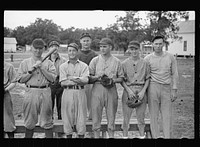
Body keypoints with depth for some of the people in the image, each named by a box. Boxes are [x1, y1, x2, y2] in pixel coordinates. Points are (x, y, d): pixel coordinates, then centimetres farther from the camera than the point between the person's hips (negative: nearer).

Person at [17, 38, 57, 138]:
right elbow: (21, 79, 0)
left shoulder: (48, 63, 9)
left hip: (45, 92, 0)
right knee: (30, 121, 6)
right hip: (31, 92, 0)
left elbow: (52, 78, -1)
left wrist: (42, 68, -8)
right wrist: (32, 70, -10)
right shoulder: (25, 62, 8)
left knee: (47, 120, 4)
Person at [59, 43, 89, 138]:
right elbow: (62, 83, -4)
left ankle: (81, 135, 9)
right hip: (67, 93, 0)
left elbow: (85, 81, -7)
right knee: (67, 116, 2)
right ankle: (68, 135, 13)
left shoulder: (84, 66, 8)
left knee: (81, 116, 1)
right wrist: (78, 80, -8)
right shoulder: (63, 66, 9)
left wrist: (71, 78, -10)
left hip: (80, 93, 0)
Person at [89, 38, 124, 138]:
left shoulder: (116, 61, 10)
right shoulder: (95, 60, 9)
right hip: (97, 88, 0)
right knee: (96, 114, -1)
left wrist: (114, 80, -9)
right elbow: (89, 77, 5)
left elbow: (121, 78, 11)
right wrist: (97, 77, -13)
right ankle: (96, 136, 7)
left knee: (111, 114, 3)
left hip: (111, 90, 0)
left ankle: (111, 135, 13)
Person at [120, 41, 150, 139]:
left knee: (141, 117, 7)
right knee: (126, 117, 2)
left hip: (141, 91, 1)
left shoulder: (144, 63, 5)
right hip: (128, 90, -1)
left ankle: (142, 136, 16)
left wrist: (143, 91, -6)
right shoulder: (124, 63, 2)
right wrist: (129, 90, -11)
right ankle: (125, 136, 12)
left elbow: (147, 79, 6)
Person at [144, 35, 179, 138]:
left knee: (167, 115, 2)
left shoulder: (170, 57, 6)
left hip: (166, 87, 1)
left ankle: (167, 137, 8)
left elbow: (174, 74, 8)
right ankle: (155, 136, 10)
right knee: (153, 114, 2)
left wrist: (174, 90, 2)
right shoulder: (147, 58, 3)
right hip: (153, 87, -1)